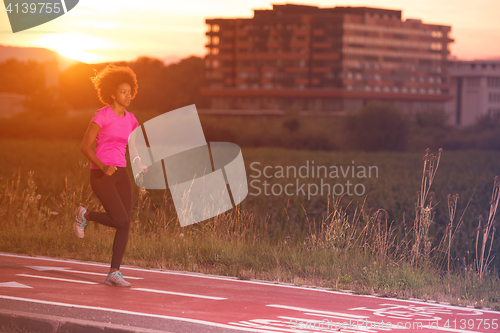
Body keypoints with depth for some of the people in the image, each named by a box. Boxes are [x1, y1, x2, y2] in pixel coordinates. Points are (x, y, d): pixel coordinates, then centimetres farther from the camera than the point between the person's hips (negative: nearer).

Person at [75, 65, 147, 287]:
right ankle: (85, 215, 11)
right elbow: (85, 147, -12)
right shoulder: (102, 115, -9)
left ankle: (114, 274, 4)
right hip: (100, 175, -6)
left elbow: (134, 148, 18)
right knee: (121, 221, -16)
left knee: (125, 225, -3)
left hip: (120, 175, 6)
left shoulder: (130, 119, 10)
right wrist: (103, 167, -26)